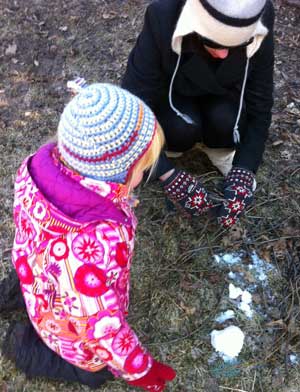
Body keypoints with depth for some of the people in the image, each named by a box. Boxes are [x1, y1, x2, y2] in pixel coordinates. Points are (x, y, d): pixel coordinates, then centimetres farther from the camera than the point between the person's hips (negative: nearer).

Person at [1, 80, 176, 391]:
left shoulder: (44, 163, -29)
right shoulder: (99, 240, -51)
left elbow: (26, 225, -6)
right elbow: (101, 327, -34)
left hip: (39, 279, 6)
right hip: (73, 326, -5)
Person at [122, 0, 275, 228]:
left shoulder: (260, 26, -29)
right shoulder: (163, 19, -35)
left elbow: (259, 106, -20)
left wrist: (243, 172, -28)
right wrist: (170, 177, -36)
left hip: (219, 97, 2)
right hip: (170, 96, -1)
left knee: (227, 121, -30)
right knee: (183, 127, -32)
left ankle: (216, 147, 2)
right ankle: (164, 143, 1)